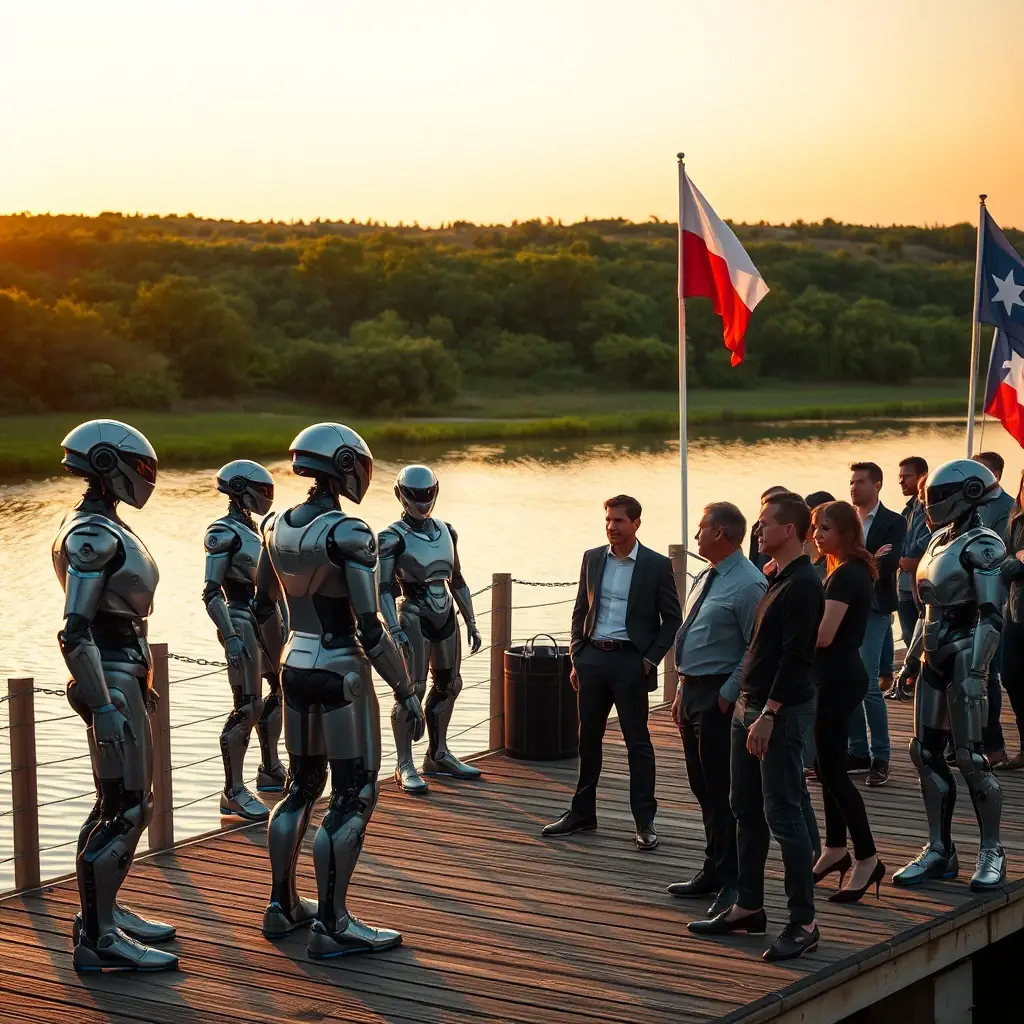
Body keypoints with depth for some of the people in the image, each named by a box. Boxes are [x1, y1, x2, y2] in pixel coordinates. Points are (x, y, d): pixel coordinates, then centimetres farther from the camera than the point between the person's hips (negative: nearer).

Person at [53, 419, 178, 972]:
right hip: (111, 681, -10)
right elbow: (76, 633, -23)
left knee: (122, 801, 18)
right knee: (125, 809, -8)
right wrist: (103, 708, -27)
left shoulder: (104, 528, 12)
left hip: (122, 675, 10)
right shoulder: (92, 537, -18)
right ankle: (97, 938, -3)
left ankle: (103, 912, 28)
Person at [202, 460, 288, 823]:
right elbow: (212, 593, -17)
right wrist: (230, 638, -24)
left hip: (266, 619, 10)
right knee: (247, 708, -10)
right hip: (242, 622, -10)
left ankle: (270, 770, 32)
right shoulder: (223, 533, -13)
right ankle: (233, 792, -6)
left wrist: (280, 623, 23)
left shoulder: (250, 528, 14)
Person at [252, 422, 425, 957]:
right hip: (341, 672, -7)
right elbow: (370, 630, -20)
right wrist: (406, 690, -12)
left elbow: (261, 606, 16)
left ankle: (281, 904, 24)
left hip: (295, 666, 7)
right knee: (354, 797, 0)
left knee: (303, 785, 19)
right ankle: (330, 925, 0)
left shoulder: (277, 527, 3)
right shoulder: (350, 535, -19)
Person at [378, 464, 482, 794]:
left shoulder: (446, 532, 10)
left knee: (448, 685, 13)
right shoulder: (393, 538, -9)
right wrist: (395, 629, -21)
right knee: (412, 690, -8)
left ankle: (438, 756, 26)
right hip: (414, 619, -7)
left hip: (446, 618, 7)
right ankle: (405, 767, -2)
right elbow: (384, 588, -12)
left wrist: (471, 622, 16)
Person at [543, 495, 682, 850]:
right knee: (588, 737, 10)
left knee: (637, 741, 0)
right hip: (593, 658, 4)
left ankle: (645, 821, 5)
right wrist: (576, 657, 7)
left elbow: (672, 619, 0)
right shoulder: (592, 558, 8)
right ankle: (582, 813, 19)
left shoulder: (657, 565, -4)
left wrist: (651, 658, -8)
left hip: (631, 661, -4)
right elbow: (581, 610, 13)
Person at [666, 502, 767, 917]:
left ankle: (731, 882, 2)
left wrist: (727, 695, -18)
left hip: (719, 699, -10)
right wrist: (682, 691, 18)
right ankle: (713, 872, 28)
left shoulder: (748, 584, -15)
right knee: (703, 788, 17)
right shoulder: (705, 580, 15)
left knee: (722, 793, -6)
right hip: (693, 693, 10)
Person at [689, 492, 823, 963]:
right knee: (747, 810, 14)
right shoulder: (777, 580, 15)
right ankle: (748, 907, 24)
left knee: (783, 814, -8)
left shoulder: (802, 585, -15)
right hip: (749, 706, 10)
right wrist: (747, 703, 16)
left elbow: (793, 657, -21)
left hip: (781, 712, -10)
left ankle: (803, 923, -3)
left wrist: (769, 715, -23)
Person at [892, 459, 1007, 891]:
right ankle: (939, 851, 14)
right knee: (925, 752, 7)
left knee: (969, 757, -6)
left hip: (963, 658, -9)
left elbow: (990, 616, -18)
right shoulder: (940, 541, 15)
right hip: (934, 658, 9)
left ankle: (992, 853, 5)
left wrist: (973, 670, -25)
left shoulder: (982, 546, -12)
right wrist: (910, 660, 21)